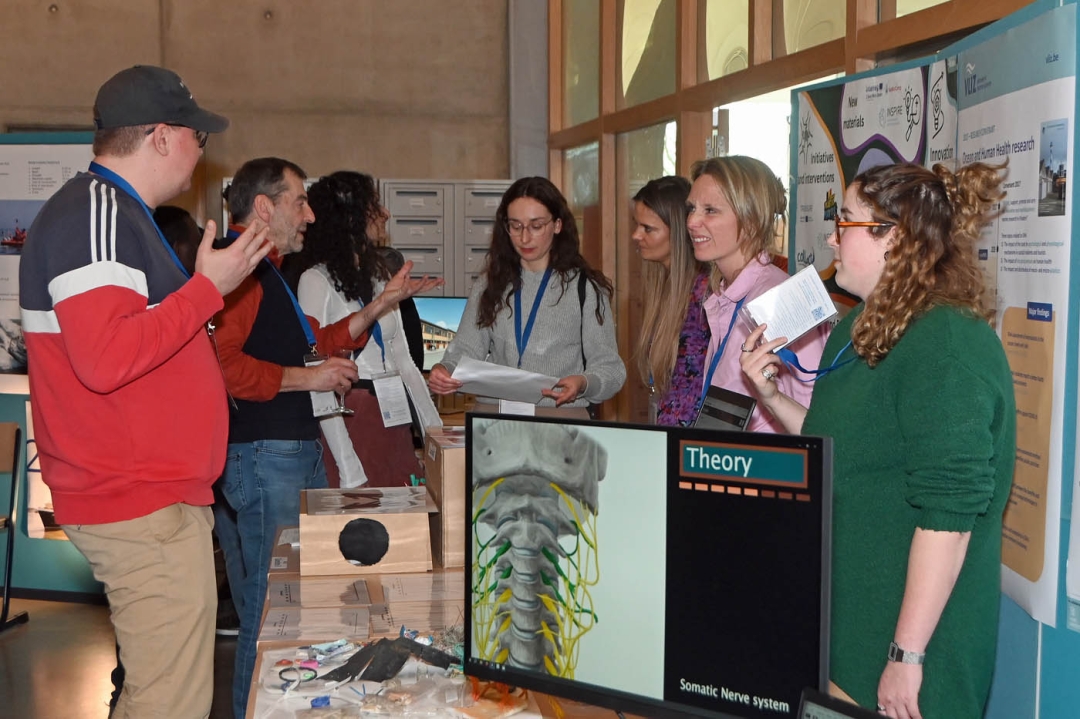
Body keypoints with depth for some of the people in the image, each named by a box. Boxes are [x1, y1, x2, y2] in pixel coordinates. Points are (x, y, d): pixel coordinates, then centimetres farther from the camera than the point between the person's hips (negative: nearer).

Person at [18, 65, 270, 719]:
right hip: (145, 512, -11)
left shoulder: (116, 213, 20)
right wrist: (208, 286, -17)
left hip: (155, 491, 11)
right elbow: (105, 358, -27)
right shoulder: (97, 213, -15)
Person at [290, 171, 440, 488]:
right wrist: (350, 472, -19)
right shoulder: (317, 280, -8)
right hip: (351, 422, -7)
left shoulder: (379, 275, 15)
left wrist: (436, 430, 9)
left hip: (395, 421, 7)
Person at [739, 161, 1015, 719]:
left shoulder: (947, 343, -21)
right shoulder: (859, 330, 9)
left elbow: (948, 510, -25)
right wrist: (772, 398, 5)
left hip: (905, 636, -9)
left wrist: (907, 656, -24)